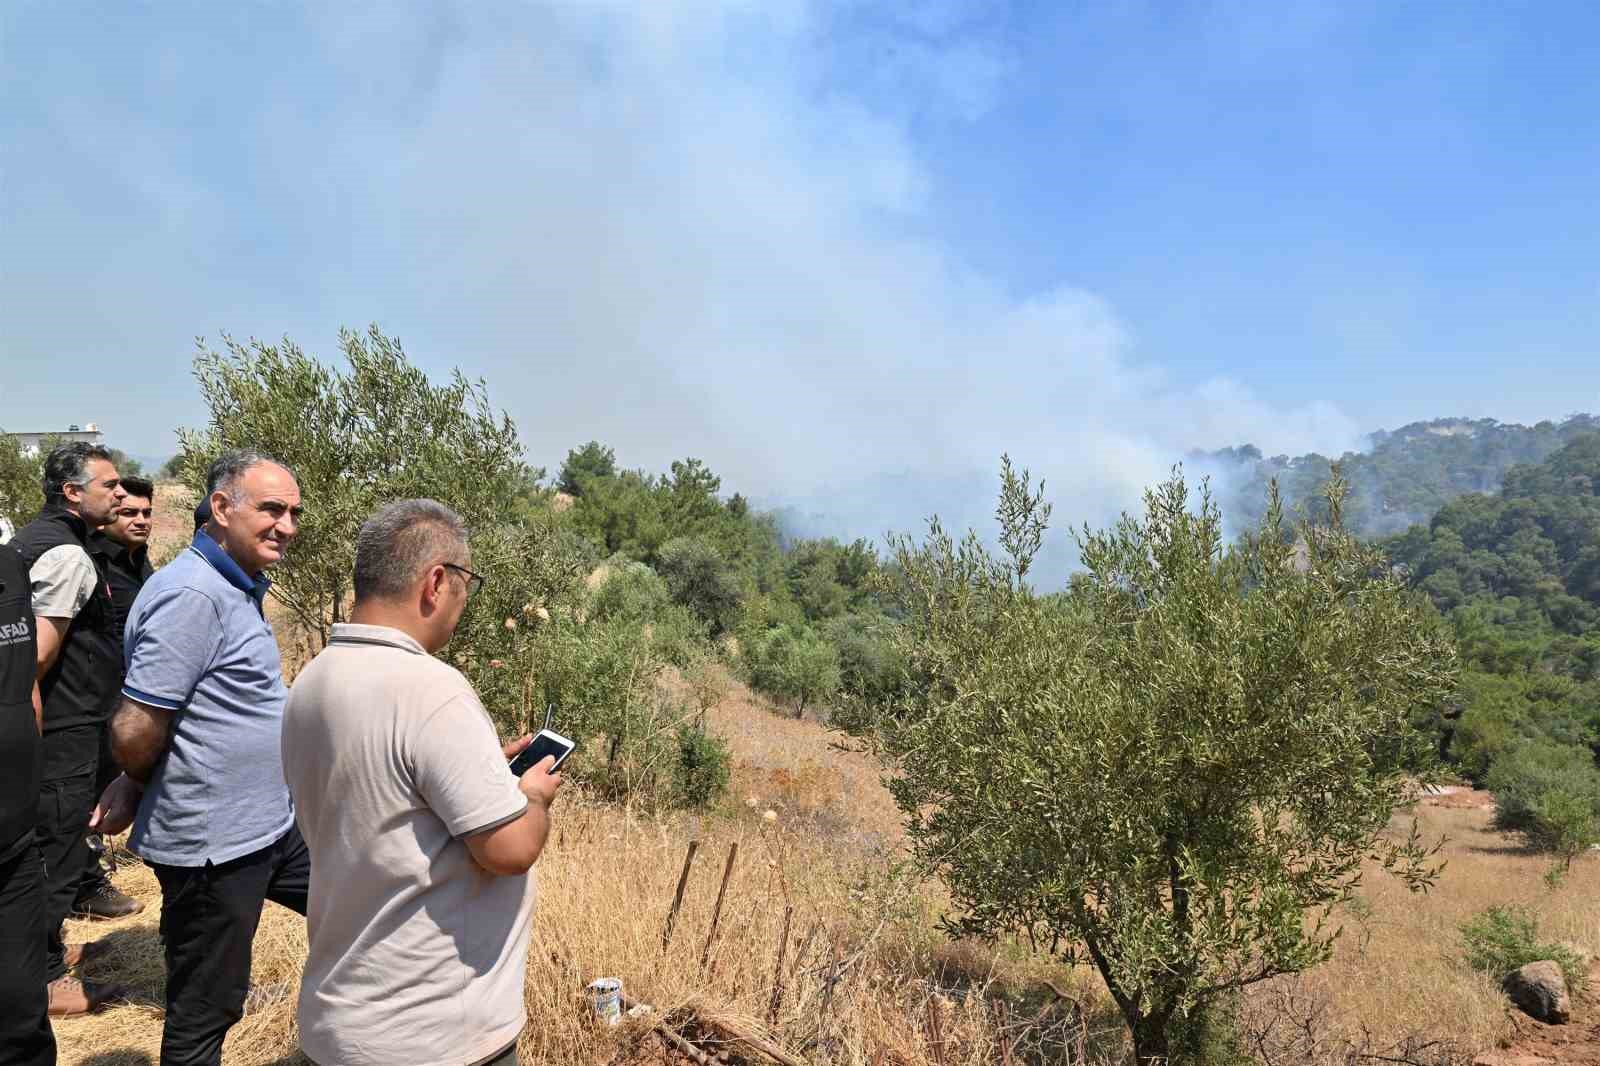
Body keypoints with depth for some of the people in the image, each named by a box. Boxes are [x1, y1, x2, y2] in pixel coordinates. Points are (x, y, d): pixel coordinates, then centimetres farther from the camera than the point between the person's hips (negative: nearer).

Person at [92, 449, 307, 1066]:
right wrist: (138, 792, -2)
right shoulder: (192, 594, -23)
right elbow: (135, 733, -22)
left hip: (274, 827, 9)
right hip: (214, 846, -9)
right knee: (204, 1015, 9)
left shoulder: (237, 587, 9)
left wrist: (135, 791, 6)